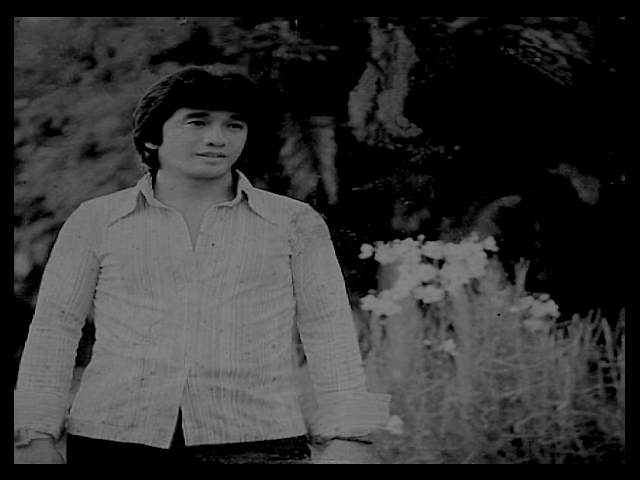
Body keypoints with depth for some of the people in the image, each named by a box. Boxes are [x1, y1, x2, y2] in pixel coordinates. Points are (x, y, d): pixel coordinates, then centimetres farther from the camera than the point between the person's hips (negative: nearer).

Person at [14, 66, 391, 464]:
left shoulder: (294, 223, 9)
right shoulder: (96, 221, 10)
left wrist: (347, 439, -3)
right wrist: (35, 437, 1)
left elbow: (330, 332, 6)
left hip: (254, 444, 0)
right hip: (115, 441, 1)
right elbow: (54, 327, 9)